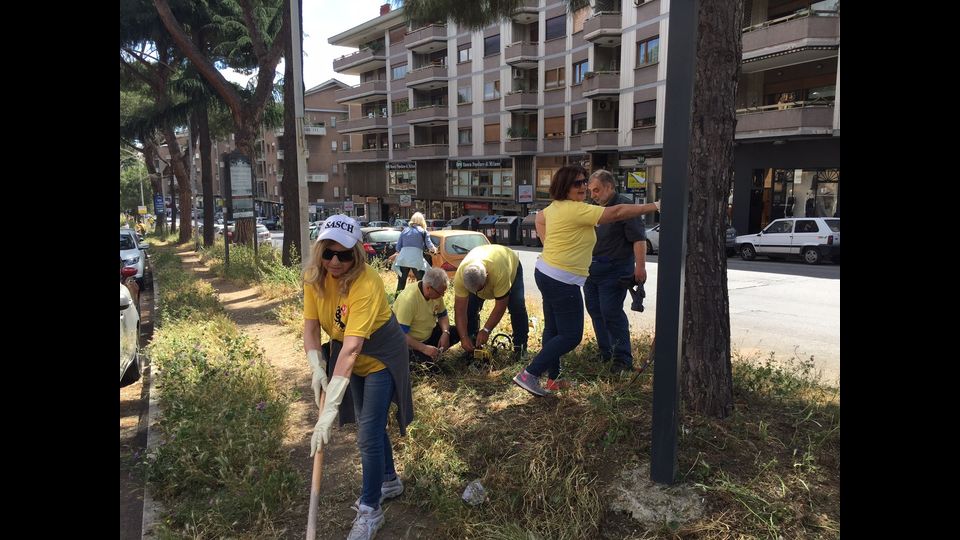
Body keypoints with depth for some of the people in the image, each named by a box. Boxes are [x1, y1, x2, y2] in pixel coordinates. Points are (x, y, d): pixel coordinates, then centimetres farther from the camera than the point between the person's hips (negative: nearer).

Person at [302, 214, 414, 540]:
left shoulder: (366, 284, -36)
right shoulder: (314, 278, -15)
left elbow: (352, 348, -42)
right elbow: (310, 327, -11)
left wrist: (330, 409, -46)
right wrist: (317, 368, -27)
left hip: (381, 358, -6)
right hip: (349, 359, 7)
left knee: (368, 434, -7)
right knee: (370, 423, 21)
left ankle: (370, 510, 14)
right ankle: (389, 480, 44)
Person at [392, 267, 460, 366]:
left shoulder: (435, 293, -9)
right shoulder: (408, 300, -31)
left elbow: (442, 315, 7)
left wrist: (445, 332, -13)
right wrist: (424, 348, -35)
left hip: (429, 334, 7)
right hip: (412, 342, -7)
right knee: (429, 359, -28)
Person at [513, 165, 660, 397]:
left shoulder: (554, 207, 8)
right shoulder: (576, 210, -20)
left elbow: (539, 218, 31)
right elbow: (616, 212, -21)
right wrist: (654, 206, -16)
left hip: (546, 273, 10)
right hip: (562, 281, -10)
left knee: (553, 329, 16)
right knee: (571, 336, -3)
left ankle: (553, 378, 26)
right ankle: (529, 374, -4)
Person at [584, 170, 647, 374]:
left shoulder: (624, 206, -11)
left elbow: (639, 238, -17)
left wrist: (640, 266, -23)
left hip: (615, 269, -9)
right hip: (592, 268, 9)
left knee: (611, 312, -9)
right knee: (595, 311, 11)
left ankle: (623, 358, 1)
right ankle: (605, 352, 24)